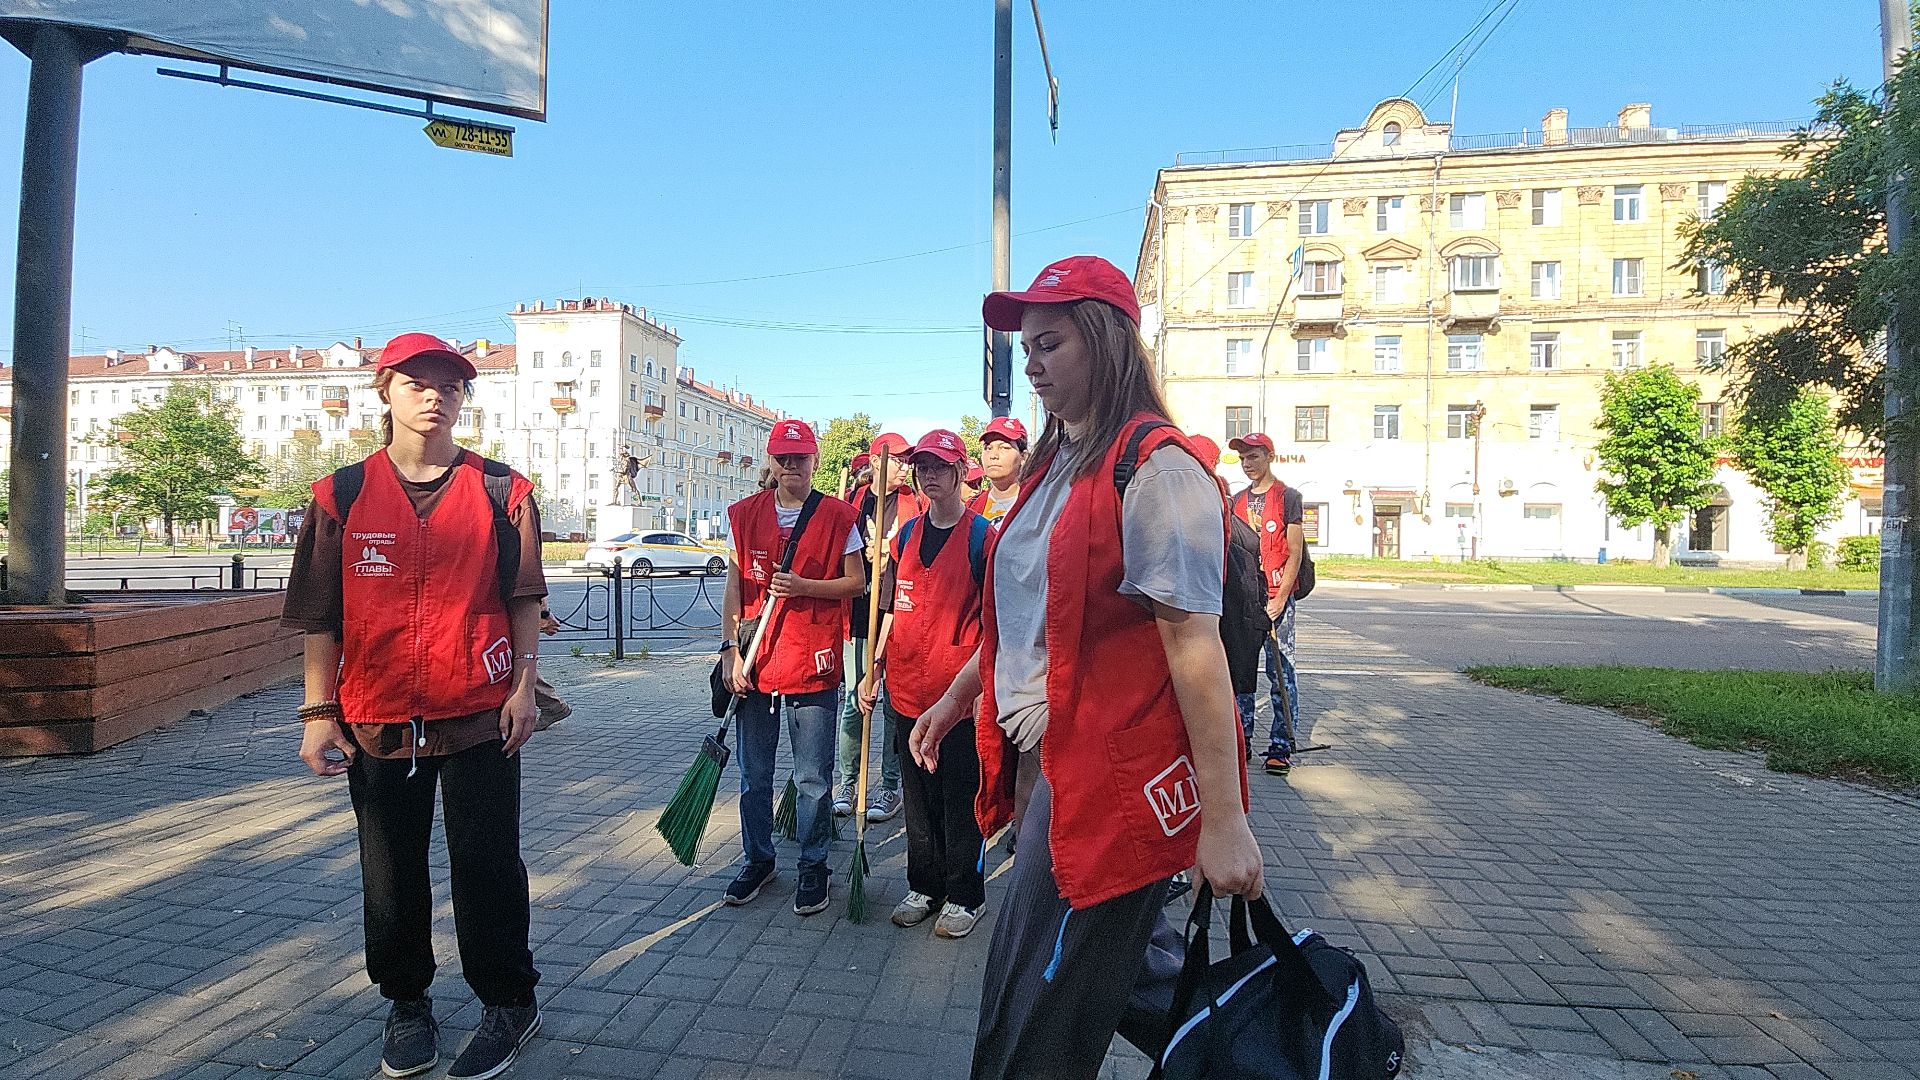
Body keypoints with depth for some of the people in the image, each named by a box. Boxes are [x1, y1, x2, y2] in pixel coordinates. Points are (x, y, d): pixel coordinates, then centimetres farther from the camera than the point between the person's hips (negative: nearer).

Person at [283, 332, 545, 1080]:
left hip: (480, 716, -1)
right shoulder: (342, 496, 2)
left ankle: (508, 1004, 24)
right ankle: (407, 1003, 35)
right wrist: (318, 713, -1)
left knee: (487, 867, 6)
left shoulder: (502, 491, 0)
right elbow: (319, 616, 3)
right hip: (376, 720, 2)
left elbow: (524, 599, 2)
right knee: (391, 874, 14)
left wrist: (524, 685, -4)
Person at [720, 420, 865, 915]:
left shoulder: (837, 516, -2)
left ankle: (813, 866, 24)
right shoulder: (744, 514, 6)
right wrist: (731, 650, -1)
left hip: (814, 664, -3)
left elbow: (856, 582, 0)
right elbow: (735, 586, 6)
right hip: (754, 664, 3)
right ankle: (758, 859, 33)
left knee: (813, 778, 6)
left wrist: (803, 586, -15)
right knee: (753, 775, 14)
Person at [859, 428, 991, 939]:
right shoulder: (907, 533, 10)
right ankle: (923, 887, 31)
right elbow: (894, 607, 14)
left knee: (959, 796, 6)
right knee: (917, 796, 15)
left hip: (957, 691, -5)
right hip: (906, 686, 5)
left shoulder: (980, 534, -6)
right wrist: (874, 668, 9)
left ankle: (964, 896, 22)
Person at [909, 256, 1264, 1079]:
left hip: (1120, 781, -9)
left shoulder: (1154, 469, -16)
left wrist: (1224, 820, -21)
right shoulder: (1052, 467, 12)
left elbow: (1196, 644, -21)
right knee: (1015, 991, 21)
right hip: (1060, 770, 9)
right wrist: (955, 698, 25)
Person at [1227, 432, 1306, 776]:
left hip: (1277, 596, -5)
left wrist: (1280, 598, -12)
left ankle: (1281, 747, 1)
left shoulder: (1288, 497, 1)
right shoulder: (1237, 501, 16)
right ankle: (1241, 740, 15)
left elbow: (1295, 553, -4)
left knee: (1280, 672, -4)